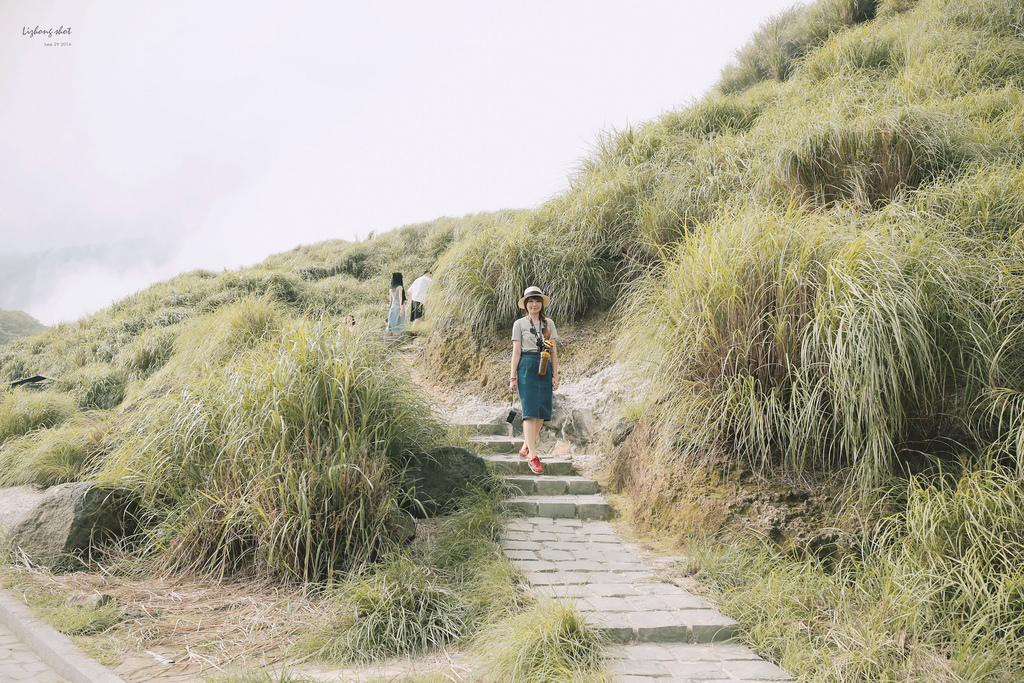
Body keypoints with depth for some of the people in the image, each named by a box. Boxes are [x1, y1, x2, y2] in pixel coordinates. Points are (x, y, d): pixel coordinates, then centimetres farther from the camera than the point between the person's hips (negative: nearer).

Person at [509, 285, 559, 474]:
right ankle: (533, 456, -14)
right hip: (527, 367, -4)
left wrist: (555, 375, 6)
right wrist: (513, 376, -3)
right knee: (530, 410, -12)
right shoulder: (520, 324, 4)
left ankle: (526, 447, 20)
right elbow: (516, 351, 1)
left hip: (545, 368, 4)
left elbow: (554, 350, 11)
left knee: (542, 412, 4)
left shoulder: (549, 323, 12)